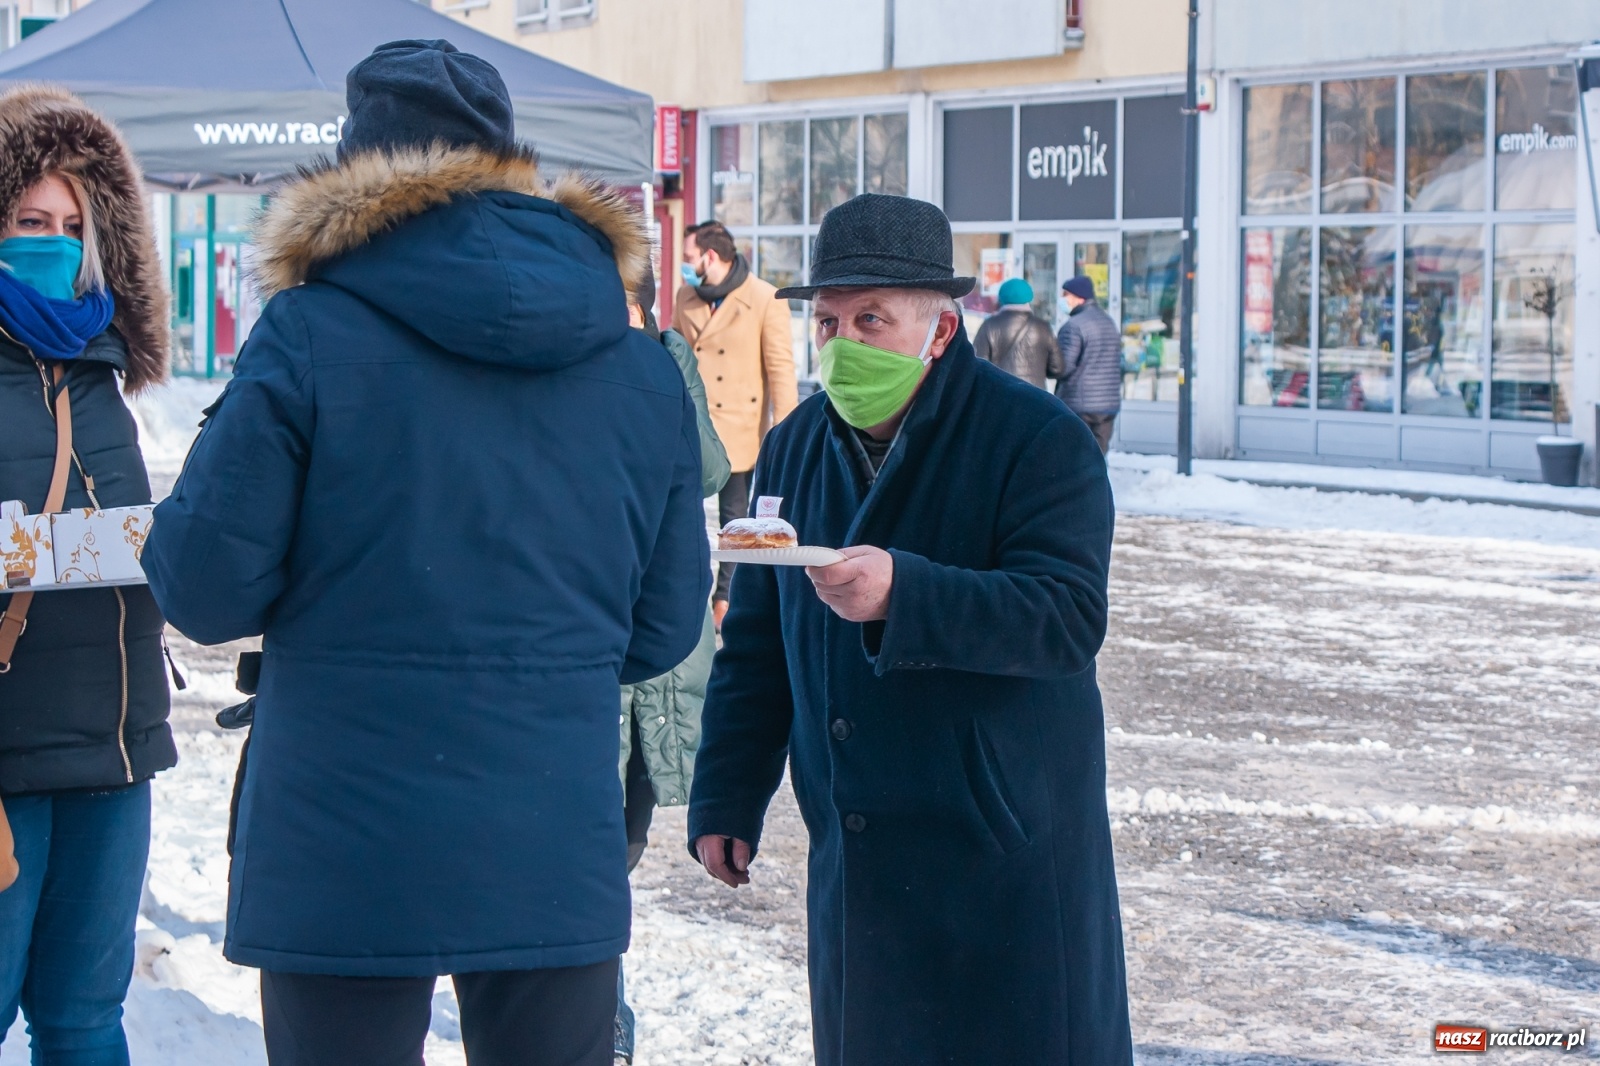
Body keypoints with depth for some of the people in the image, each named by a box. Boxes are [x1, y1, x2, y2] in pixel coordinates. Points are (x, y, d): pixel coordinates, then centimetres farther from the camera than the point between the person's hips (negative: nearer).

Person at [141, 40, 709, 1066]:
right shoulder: (643, 368, 4)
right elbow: (663, 626, 8)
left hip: (344, 860, -3)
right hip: (560, 860, 3)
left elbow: (207, 589, -8)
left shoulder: (308, 336, -9)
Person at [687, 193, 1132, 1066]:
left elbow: (1069, 616, -23)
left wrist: (904, 594, -35)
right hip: (853, 860, 6)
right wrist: (726, 799, 11)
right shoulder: (793, 448, 10)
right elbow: (756, 647, 16)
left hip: (1007, 858, -6)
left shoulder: (1037, 440, -10)